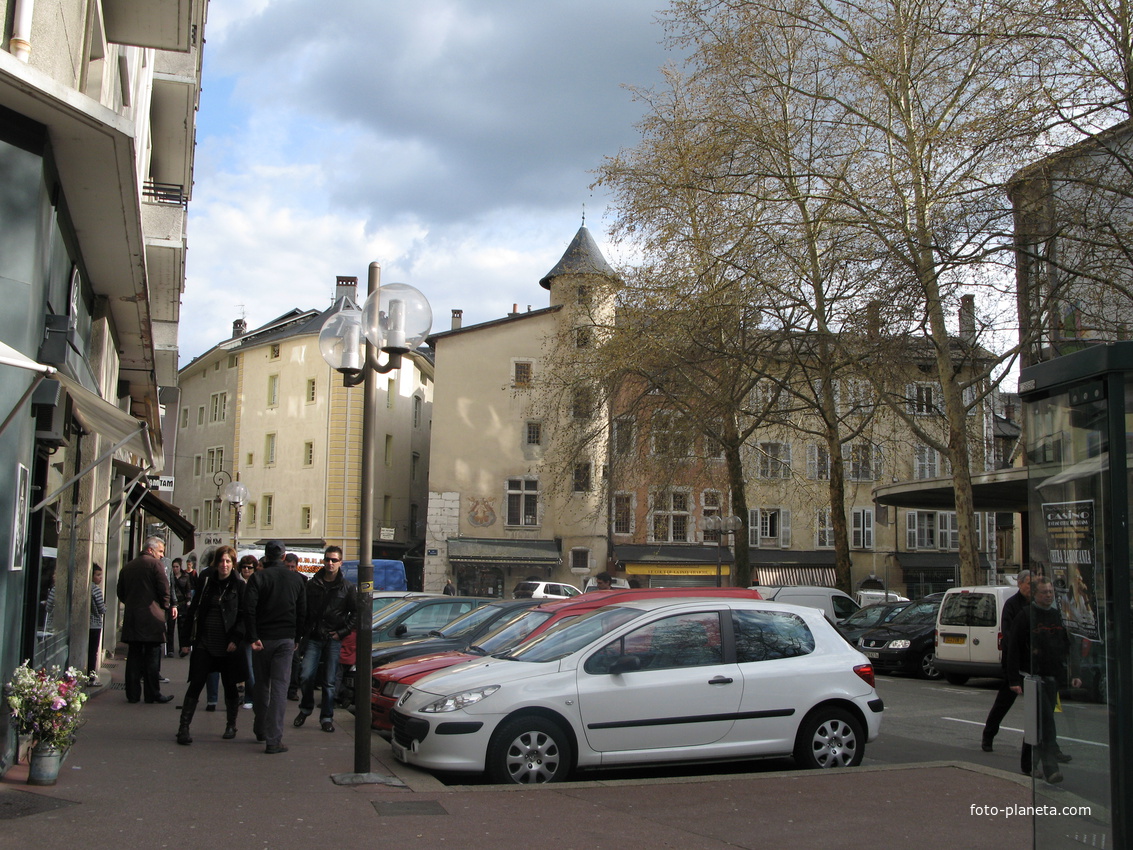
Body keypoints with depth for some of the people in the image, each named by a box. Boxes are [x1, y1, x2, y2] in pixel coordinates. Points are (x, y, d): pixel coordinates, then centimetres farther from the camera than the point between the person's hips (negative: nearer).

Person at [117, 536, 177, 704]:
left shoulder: (128, 567, 13)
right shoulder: (155, 564, -6)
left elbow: (120, 592, 16)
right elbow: (164, 589, -10)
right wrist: (166, 606, 6)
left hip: (131, 618, 6)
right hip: (151, 617, -6)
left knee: (134, 657, 8)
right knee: (152, 657, 0)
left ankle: (133, 694, 9)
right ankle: (152, 693, 2)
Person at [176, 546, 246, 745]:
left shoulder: (239, 586, -1)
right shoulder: (206, 581, 6)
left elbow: (244, 616, -4)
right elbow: (194, 609, 8)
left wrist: (235, 639, -15)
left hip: (228, 644, -1)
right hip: (205, 642, 1)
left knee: (229, 686, 9)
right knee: (196, 684, -4)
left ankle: (231, 726, 23)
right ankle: (184, 727, -2)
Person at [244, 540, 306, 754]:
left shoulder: (258, 577, -5)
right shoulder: (296, 579, 4)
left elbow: (249, 608, -15)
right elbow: (302, 613, 7)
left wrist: (253, 637, -15)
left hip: (262, 639, -1)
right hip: (286, 640, 1)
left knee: (261, 685, 16)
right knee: (279, 688, -2)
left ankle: (260, 729, 30)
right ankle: (273, 740, -8)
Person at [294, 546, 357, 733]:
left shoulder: (346, 587, 4)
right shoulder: (312, 584, 6)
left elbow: (356, 613, 6)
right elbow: (303, 610, 10)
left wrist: (342, 632, -1)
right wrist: (305, 630, 0)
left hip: (333, 640, -1)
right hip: (313, 639, 1)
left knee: (329, 681, 1)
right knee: (306, 676, -5)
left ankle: (327, 718, 12)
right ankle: (306, 708, 20)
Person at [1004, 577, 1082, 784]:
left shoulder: (1058, 616, 13)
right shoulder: (1025, 616, -5)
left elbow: (1068, 647, 20)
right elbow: (1013, 649, -7)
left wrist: (1074, 674, 12)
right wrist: (1014, 680, -11)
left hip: (1053, 678, 6)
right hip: (1033, 678, -6)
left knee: (1040, 722, 11)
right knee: (1045, 720, -16)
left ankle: (1028, 766, 23)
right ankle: (1050, 768, -20)